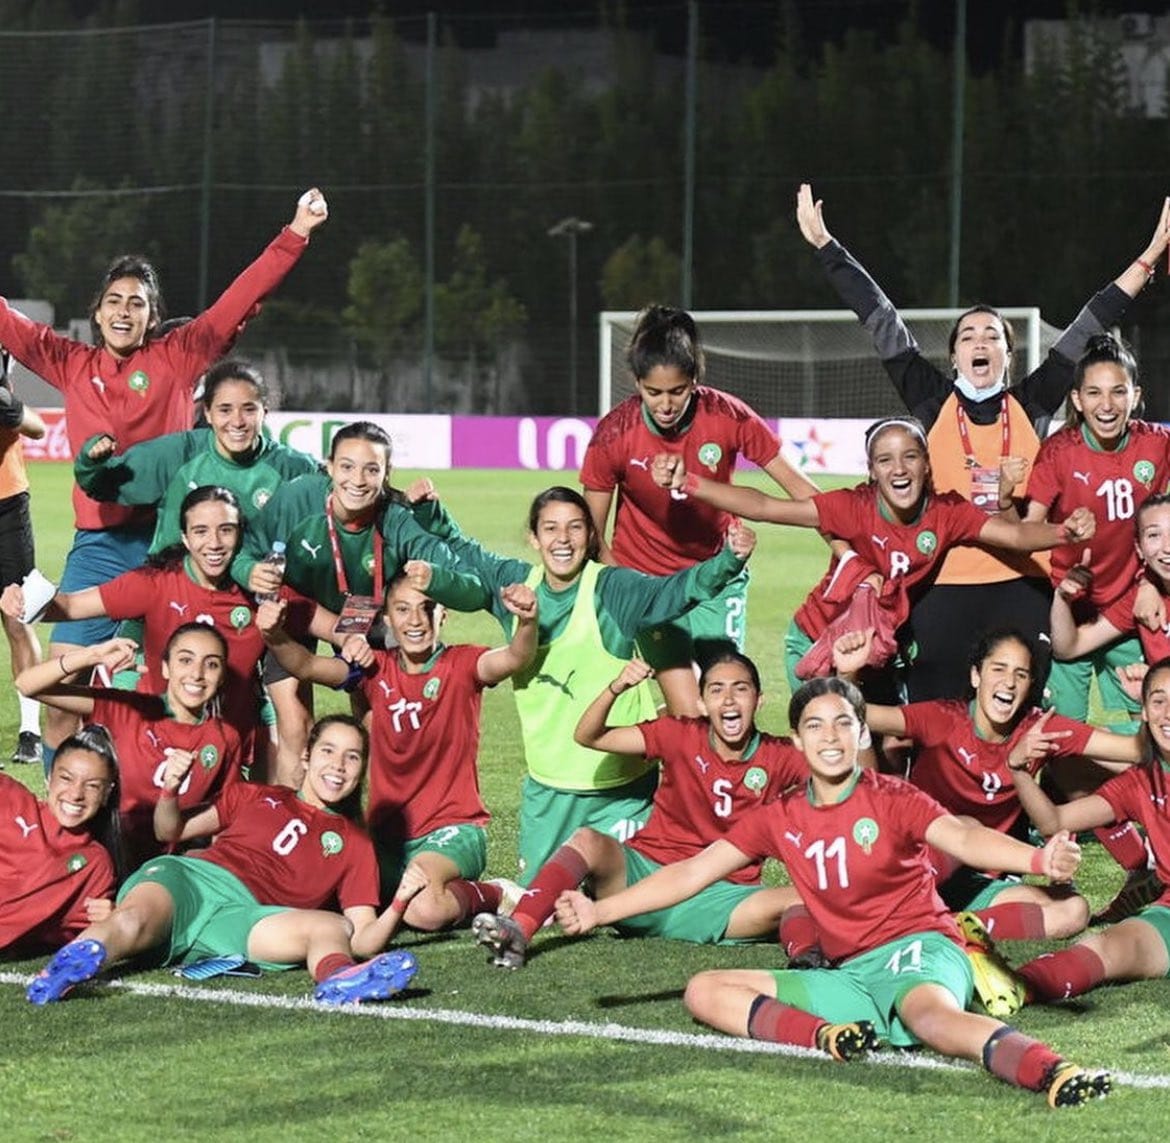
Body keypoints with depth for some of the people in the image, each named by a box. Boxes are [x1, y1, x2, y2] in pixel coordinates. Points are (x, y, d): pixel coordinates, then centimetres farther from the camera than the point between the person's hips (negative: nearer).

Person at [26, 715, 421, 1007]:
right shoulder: (255, 797, 30)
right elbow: (171, 832, 30)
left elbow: (364, 940, 15)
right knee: (133, 922, -37)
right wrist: (170, 791, 8)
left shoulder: (354, 844, 26)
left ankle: (338, 980, -70)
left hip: (245, 917, -1)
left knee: (335, 927, -34)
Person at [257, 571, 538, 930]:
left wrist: (527, 621, -47)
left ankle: (494, 895, 1)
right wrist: (275, 636, -30)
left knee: (423, 908, -34)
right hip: (387, 832, 6)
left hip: (451, 831, -6)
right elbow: (306, 667, -8)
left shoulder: (461, 664, -3)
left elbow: (513, 659, -24)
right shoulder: (376, 669, 5)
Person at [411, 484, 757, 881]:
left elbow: (678, 590, -28)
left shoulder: (613, 589, -13)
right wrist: (428, 511, 2)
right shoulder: (516, 583, 1)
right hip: (546, 785, 4)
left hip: (619, 787, -4)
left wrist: (729, 560, -45)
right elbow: (459, 551, 17)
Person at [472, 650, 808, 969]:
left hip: (716, 898, 1)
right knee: (588, 841, -31)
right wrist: (616, 688, -18)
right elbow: (588, 736, 1)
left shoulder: (779, 758, 3)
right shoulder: (681, 735, 2)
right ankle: (517, 931, -46)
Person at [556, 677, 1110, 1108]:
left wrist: (1038, 859, -40)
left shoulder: (892, 799, -2)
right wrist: (599, 911, 7)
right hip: (848, 975, 6)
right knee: (704, 990, -6)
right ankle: (827, 1035, -33)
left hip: (917, 945, -6)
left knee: (931, 1013, -41)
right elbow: (693, 871, 13)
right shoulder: (779, 819, 12)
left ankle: (1047, 1070, -69)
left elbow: (961, 837, -20)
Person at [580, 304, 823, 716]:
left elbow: (795, 484, -10)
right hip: (647, 579, -2)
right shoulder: (614, 434, -18)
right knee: (689, 714, -14)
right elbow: (593, 535, -9)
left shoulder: (727, 416, -18)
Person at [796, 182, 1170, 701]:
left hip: (1024, 584, 1)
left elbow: (1086, 330, 10)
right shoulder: (933, 403, 7)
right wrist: (825, 245, 7)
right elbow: (881, 321, 6)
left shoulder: (1032, 404, 9)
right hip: (944, 584, -1)